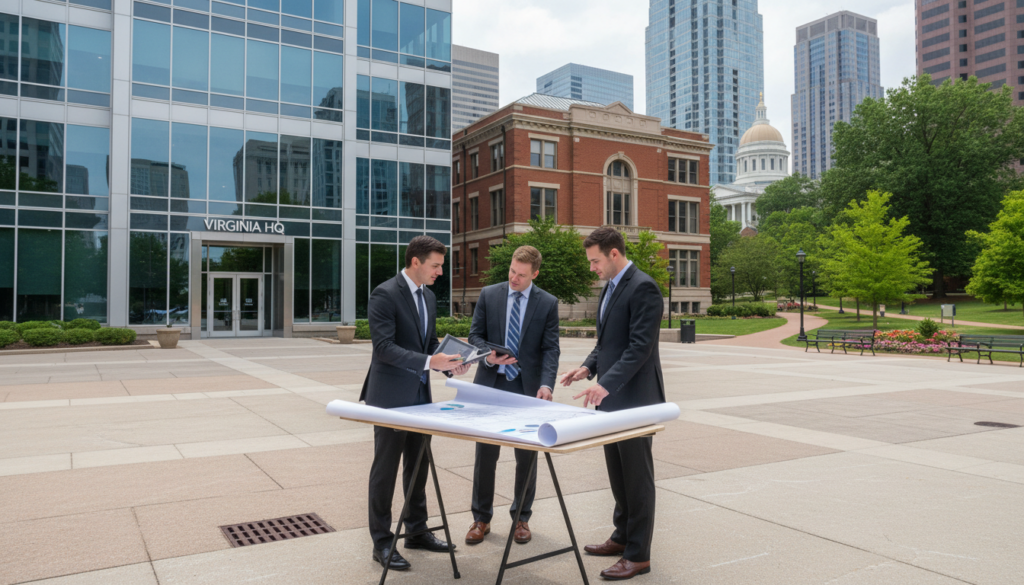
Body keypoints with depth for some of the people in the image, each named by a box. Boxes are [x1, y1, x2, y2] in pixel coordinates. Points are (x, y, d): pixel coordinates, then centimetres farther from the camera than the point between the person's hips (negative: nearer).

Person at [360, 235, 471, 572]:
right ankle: (382, 541, 15)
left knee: (418, 465, 16)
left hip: (419, 395, 8)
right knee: (385, 468, 3)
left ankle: (417, 531, 30)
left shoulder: (428, 297, 10)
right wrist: (429, 362, -31)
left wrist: (450, 364, -2)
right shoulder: (385, 294, -15)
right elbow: (384, 347, -23)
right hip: (390, 396, -8)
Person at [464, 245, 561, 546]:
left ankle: (521, 518, 24)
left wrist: (546, 384, -18)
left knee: (526, 456, 7)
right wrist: (487, 354, -16)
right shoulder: (489, 295, 3)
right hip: (491, 384, 1)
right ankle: (481, 518, 21)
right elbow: (475, 333, 6)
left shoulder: (548, 303, 0)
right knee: (485, 453, 6)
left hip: (527, 387, -1)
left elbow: (550, 348, -4)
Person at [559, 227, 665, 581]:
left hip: (634, 398, -9)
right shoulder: (610, 287, 14)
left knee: (637, 477, 2)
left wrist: (606, 383, -28)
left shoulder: (642, 287, -16)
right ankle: (623, 537, 32)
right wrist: (589, 367, 6)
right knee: (617, 474, 18)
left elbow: (641, 346, -23)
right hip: (611, 398, 9)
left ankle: (638, 555, 13)